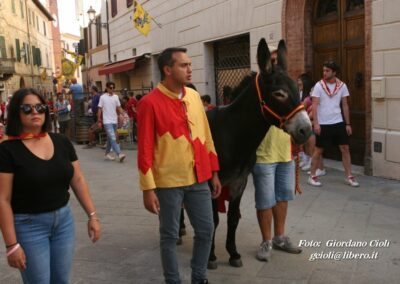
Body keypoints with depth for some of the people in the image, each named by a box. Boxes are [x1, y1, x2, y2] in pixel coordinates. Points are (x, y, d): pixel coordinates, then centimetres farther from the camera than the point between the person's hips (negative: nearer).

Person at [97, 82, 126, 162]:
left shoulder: (116, 97, 7)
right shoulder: (103, 97, -4)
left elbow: (119, 108, 10)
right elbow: (99, 109, -1)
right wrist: (99, 121, -3)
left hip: (114, 121, 5)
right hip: (107, 121, -5)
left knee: (110, 138, 14)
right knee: (113, 138, -13)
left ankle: (107, 153, 27)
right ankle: (119, 154, -19)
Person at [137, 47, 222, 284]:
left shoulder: (194, 96, 6)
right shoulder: (150, 102, -12)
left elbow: (206, 136, 12)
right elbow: (145, 149, -12)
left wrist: (214, 171, 12)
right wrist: (148, 188, -13)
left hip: (199, 179, 6)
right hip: (169, 182, -5)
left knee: (206, 230, 12)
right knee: (170, 236, 8)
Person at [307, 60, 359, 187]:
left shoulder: (342, 86, 2)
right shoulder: (319, 85, -6)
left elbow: (345, 105, 7)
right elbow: (314, 105, -9)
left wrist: (348, 124, 6)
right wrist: (316, 123, -17)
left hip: (339, 123, 3)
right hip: (323, 124, -3)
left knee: (345, 148, 3)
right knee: (318, 150, 4)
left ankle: (349, 176, 14)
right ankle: (312, 176, 16)